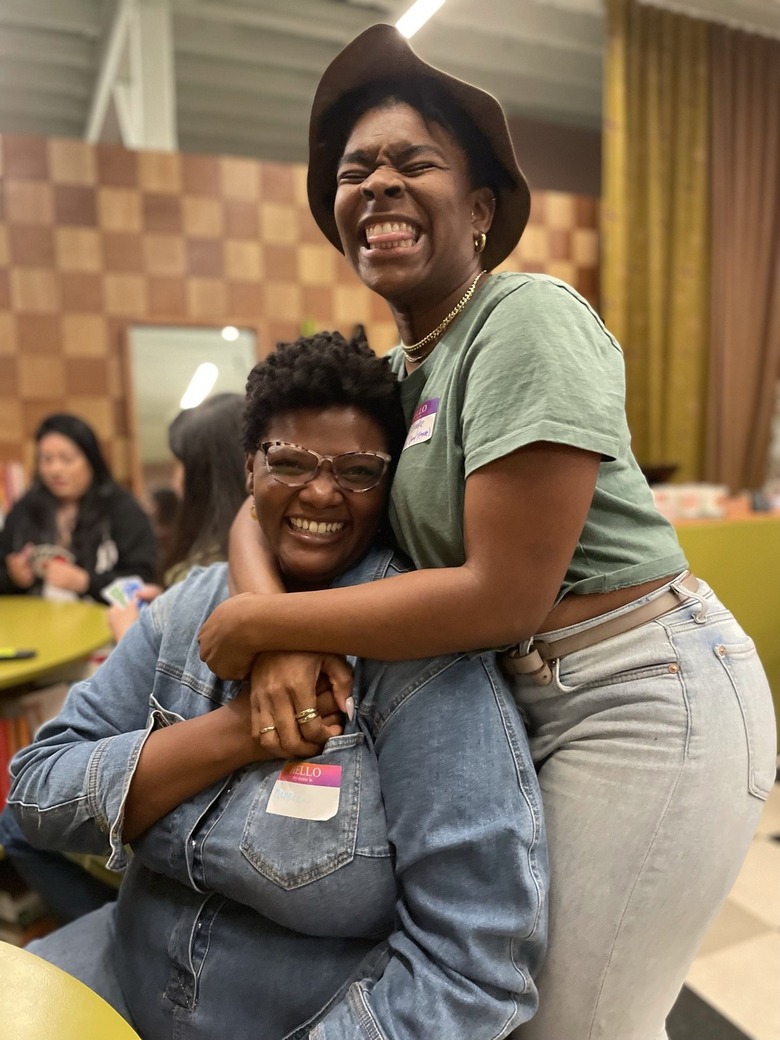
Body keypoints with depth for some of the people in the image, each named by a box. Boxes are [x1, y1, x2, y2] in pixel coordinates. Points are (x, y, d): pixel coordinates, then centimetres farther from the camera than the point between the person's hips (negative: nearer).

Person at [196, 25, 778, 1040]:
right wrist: (276, 635, -17)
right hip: (531, 708, 8)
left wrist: (254, 623, -17)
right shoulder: (395, 371, 7)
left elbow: (503, 596, -24)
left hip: (645, 704, -7)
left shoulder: (527, 318, -18)